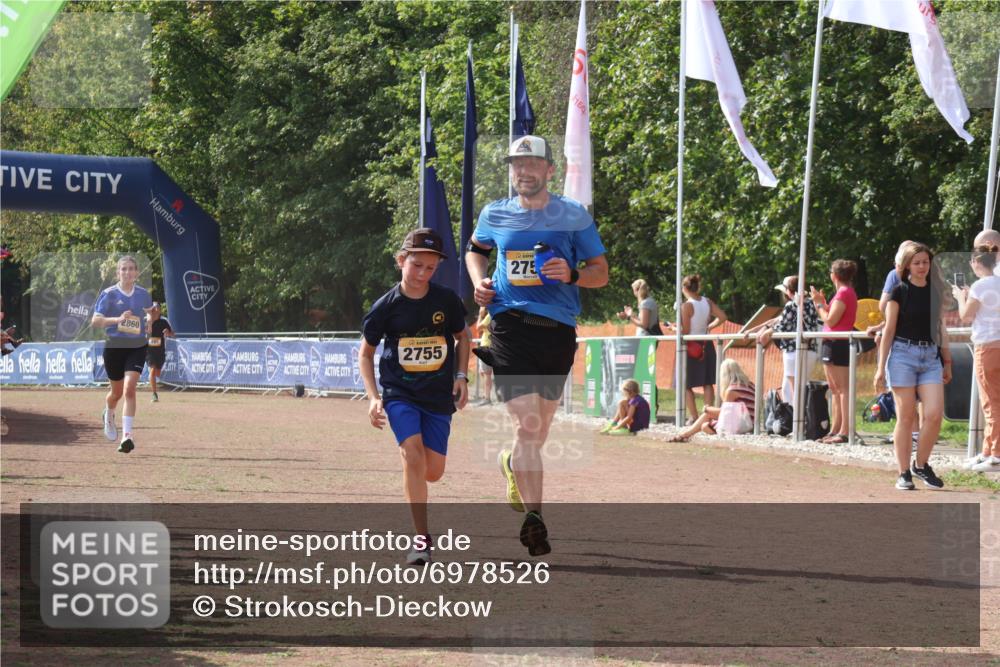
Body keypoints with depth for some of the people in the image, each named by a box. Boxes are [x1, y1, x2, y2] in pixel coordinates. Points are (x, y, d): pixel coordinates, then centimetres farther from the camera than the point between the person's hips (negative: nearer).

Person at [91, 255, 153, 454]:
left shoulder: (142, 294, 3)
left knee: (129, 389, -17)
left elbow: (150, 310, 25)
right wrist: (117, 319, -27)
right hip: (114, 346, -1)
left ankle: (127, 436, -20)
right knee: (117, 391, 13)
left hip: (137, 347, 1)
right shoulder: (109, 294, -7)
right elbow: (95, 321, -14)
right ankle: (108, 417, 48)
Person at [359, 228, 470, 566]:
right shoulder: (386, 306, -9)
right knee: (412, 452, -22)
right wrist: (373, 397, -7)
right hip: (399, 393, -2)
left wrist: (461, 377, 3)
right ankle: (421, 539, -16)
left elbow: (461, 336, 14)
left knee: (433, 471, 1)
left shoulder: (447, 300, -5)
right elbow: (366, 352, 3)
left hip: (439, 395, 2)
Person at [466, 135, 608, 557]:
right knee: (527, 424, -16)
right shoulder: (494, 215, 9)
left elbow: (601, 273, 6)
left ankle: (511, 463, 48)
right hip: (510, 327, -1)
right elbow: (475, 249, 29)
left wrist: (572, 274, -15)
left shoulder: (574, 217, 4)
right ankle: (533, 517, -18)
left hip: (558, 329, 1)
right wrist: (479, 281, 9)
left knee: (539, 428, 13)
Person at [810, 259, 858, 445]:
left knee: (842, 389, -12)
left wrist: (819, 304, -5)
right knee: (835, 390, 13)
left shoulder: (843, 293, -13)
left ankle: (844, 432, -15)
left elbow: (830, 320, -17)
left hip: (837, 344, -11)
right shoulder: (847, 292, 18)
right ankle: (835, 430, 17)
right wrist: (822, 302, 14)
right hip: (832, 344, 11)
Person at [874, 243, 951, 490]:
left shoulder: (936, 291, 11)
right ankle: (904, 473, 5)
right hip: (904, 353, -3)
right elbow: (889, 330, 0)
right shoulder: (900, 292, 0)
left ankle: (921, 465, 9)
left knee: (934, 414, -10)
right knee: (906, 417, -2)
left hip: (931, 356, 3)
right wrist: (881, 367, -4)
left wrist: (947, 363, 15)